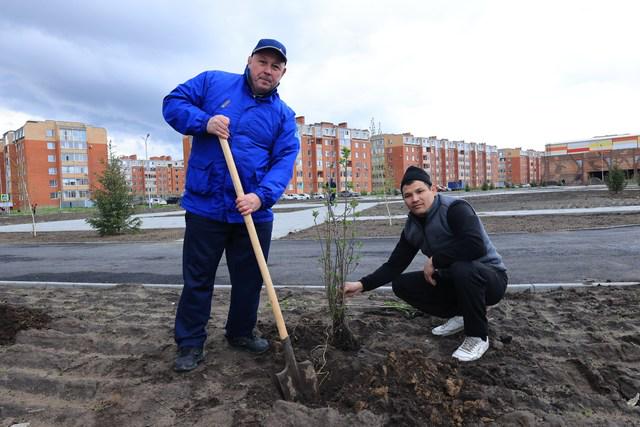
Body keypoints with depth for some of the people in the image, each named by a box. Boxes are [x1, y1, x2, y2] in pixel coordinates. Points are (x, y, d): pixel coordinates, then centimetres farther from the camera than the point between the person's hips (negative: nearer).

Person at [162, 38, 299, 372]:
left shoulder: (284, 115, 5)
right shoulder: (214, 82, 4)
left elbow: (284, 161, -5)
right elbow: (173, 103, 4)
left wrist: (261, 196, -22)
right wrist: (204, 122, -16)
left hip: (254, 212, 2)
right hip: (205, 207, -2)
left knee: (249, 279, 15)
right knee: (197, 279, 8)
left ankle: (241, 333, 37)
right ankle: (190, 344, 24)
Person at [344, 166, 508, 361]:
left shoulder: (455, 208, -23)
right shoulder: (412, 228, -2)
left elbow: (476, 246, -39)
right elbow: (394, 265, 1)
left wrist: (434, 260, -27)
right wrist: (362, 285, -11)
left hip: (489, 277, -6)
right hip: (453, 280, 7)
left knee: (462, 269, -39)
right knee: (401, 284, -4)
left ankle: (478, 336, -13)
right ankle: (459, 314, 13)